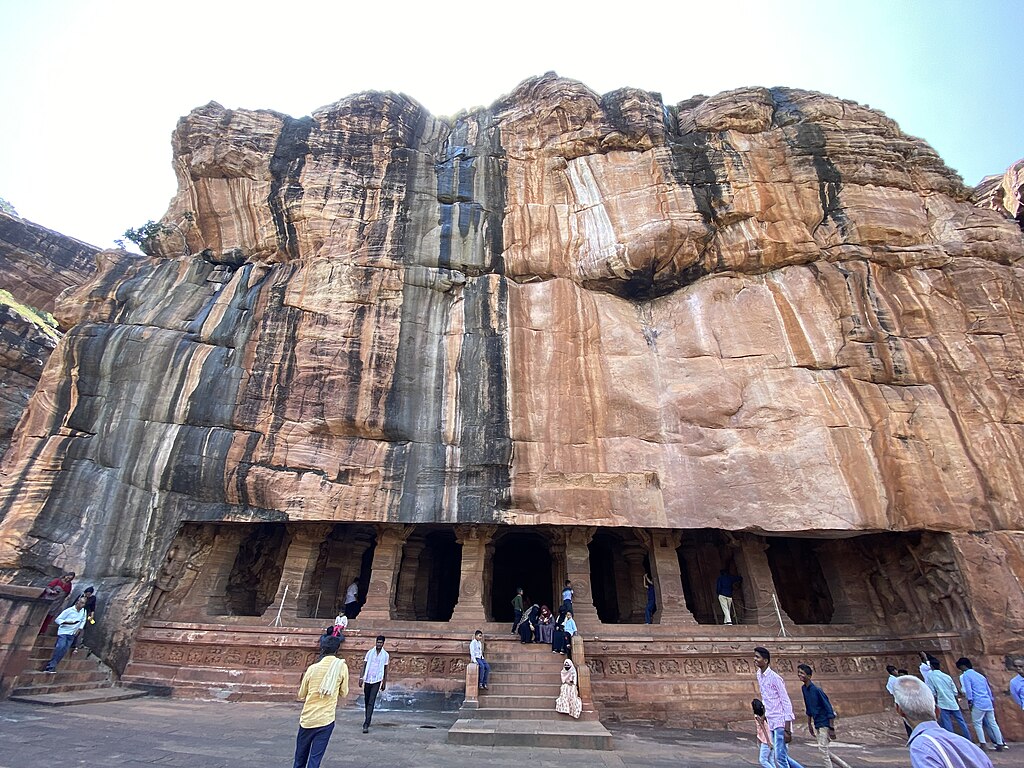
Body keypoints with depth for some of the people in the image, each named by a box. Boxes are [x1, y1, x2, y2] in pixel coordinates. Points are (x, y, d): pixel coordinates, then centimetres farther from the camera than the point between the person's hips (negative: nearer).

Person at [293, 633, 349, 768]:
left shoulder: (312, 668, -7)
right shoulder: (342, 666, -9)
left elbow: (301, 696, 5)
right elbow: (344, 693, 0)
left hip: (307, 719, 2)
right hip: (326, 720, -2)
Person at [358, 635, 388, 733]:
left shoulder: (385, 655, 0)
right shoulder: (370, 652, 1)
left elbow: (385, 670, 6)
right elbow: (364, 665, 4)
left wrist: (384, 683, 7)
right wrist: (361, 677, -6)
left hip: (377, 680, -2)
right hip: (367, 679, 2)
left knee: (371, 703, -10)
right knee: (366, 701, 14)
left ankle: (366, 724, -10)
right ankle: (367, 718, 35)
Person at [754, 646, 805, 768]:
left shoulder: (774, 677, -17)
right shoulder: (759, 676, 7)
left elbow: (786, 703, -16)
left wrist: (787, 730, -17)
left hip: (781, 722, -8)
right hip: (771, 722, 8)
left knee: (780, 757, -8)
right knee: (782, 756, 14)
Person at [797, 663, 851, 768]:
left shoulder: (817, 689, -22)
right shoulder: (803, 688, 1)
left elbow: (829, 709, -18)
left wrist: (832, 728, -18)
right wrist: (809, 725, 17)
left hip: (825, 723, -8)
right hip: (817, 724, 8)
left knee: (822, 748, -9)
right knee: (824, 750, 13)